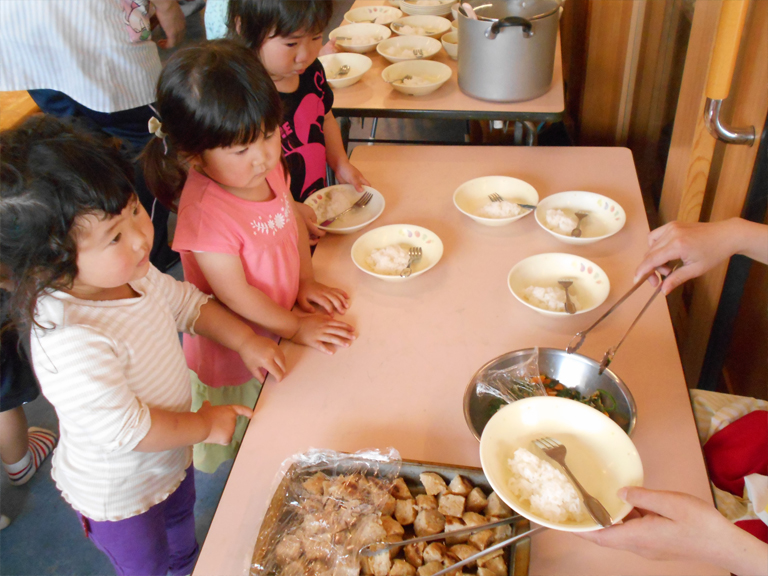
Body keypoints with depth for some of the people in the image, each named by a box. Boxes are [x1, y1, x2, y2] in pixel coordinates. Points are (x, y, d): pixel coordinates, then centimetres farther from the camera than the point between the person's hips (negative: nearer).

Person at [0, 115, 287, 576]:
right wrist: (206, 425, -22)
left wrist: (244, 340, -10)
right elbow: (124, 430, -35)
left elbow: (187, 303, 2)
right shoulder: (71, 341, -43)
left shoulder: (130, 270, -18)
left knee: (181, 516, 37)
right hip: (120, 495, -8)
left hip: (169, 457, 8)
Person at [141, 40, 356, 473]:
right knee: (249, 446, 19)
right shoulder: (205, 211, -37)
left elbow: (292, 218, 6)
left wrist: (307, 282, -1)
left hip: (278, 337, 7)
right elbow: (236, 295, -27)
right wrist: (295, 328, -16)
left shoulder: (267, 166, -13)